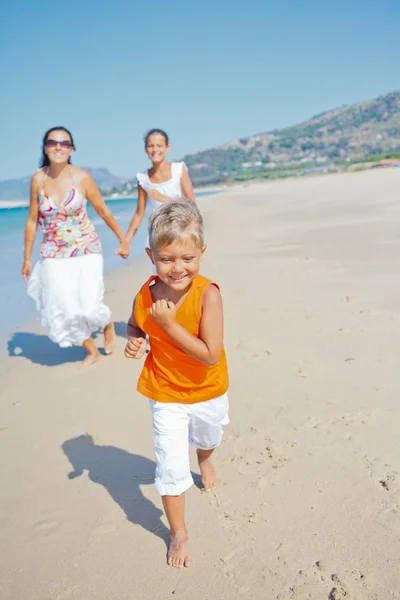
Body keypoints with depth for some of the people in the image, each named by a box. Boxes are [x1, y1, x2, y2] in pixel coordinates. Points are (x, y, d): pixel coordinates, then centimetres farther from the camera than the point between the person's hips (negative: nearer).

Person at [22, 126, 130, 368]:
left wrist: (123, 240, 8)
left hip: (86, 251, -2)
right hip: (54, 256, 3)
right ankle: (92, 351, 25)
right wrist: (27, 259, 7)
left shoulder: (82, 177, -9)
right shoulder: (38, 179, -3)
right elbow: (32, 220, 4)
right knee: (62, 310, 1)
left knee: (89, 308, -11)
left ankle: (108, 324, 28)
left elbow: (103, 211, 2)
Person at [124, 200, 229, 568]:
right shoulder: (146, 295, -18)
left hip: (208, 392, 0)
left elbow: (210, 355, -33)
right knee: (171, 466, 1)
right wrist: (134, 341, -17)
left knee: (208, 439, 30)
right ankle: (178, 534, 25)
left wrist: (169, 324, -35)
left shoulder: (207, 294, -29)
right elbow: (135, 324, 6)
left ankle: (205, 461, 68)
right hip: (165, 394, 1)